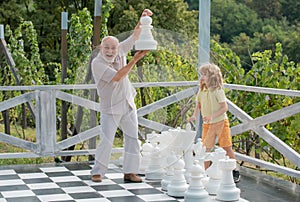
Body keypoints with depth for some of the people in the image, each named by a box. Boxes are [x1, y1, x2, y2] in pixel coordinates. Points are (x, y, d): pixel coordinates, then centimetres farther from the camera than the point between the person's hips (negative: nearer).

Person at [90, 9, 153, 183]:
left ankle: (130, 172, 11)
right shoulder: (97, 63, -17)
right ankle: (97, 172, 3)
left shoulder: (120, 52, 0)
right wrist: (135, 59, -28)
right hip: (110, 108, -6)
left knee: (133, 138, 5)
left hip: (128, 105, 6)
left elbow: (135, 36, 1)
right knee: (106, 140, -10)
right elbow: (117, 77, -26)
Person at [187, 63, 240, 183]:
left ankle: (235, 172, 18)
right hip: (207, 124, 5)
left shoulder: (217, 90, -13)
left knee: (227, 148, 3)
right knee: (205, 149, 1)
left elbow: (224, 107, -16)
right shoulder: (201, 91, 5)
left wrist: (212, 116, -27)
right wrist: (194, 116, -4)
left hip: (220, 122, -5)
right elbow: (198, 106, 15)